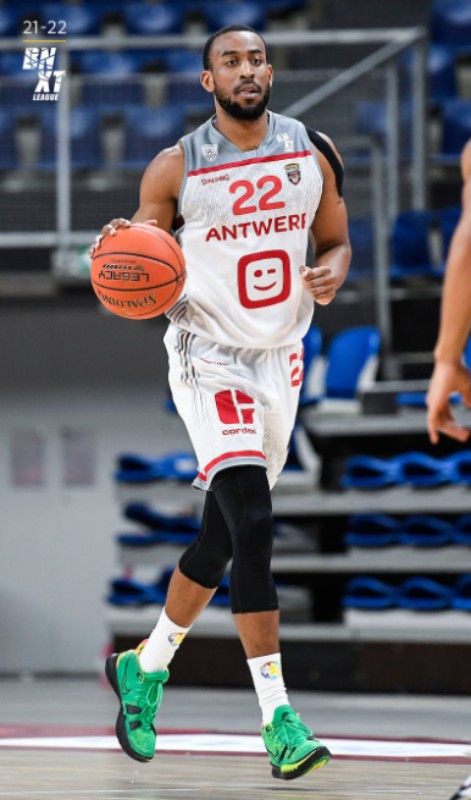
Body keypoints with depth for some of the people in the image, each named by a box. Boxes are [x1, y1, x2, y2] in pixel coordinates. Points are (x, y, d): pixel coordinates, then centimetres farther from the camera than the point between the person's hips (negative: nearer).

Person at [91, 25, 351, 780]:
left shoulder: (312, 153, 2)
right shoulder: (175, 170, -7)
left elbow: (337, 241, 13)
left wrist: (331, 275, -10)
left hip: (280, 359, 5)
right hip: (208, 357, -5)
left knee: (221, 538, 13)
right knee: (252, 525, -19)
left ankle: (145, 667, 35)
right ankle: (278, 716, -19)